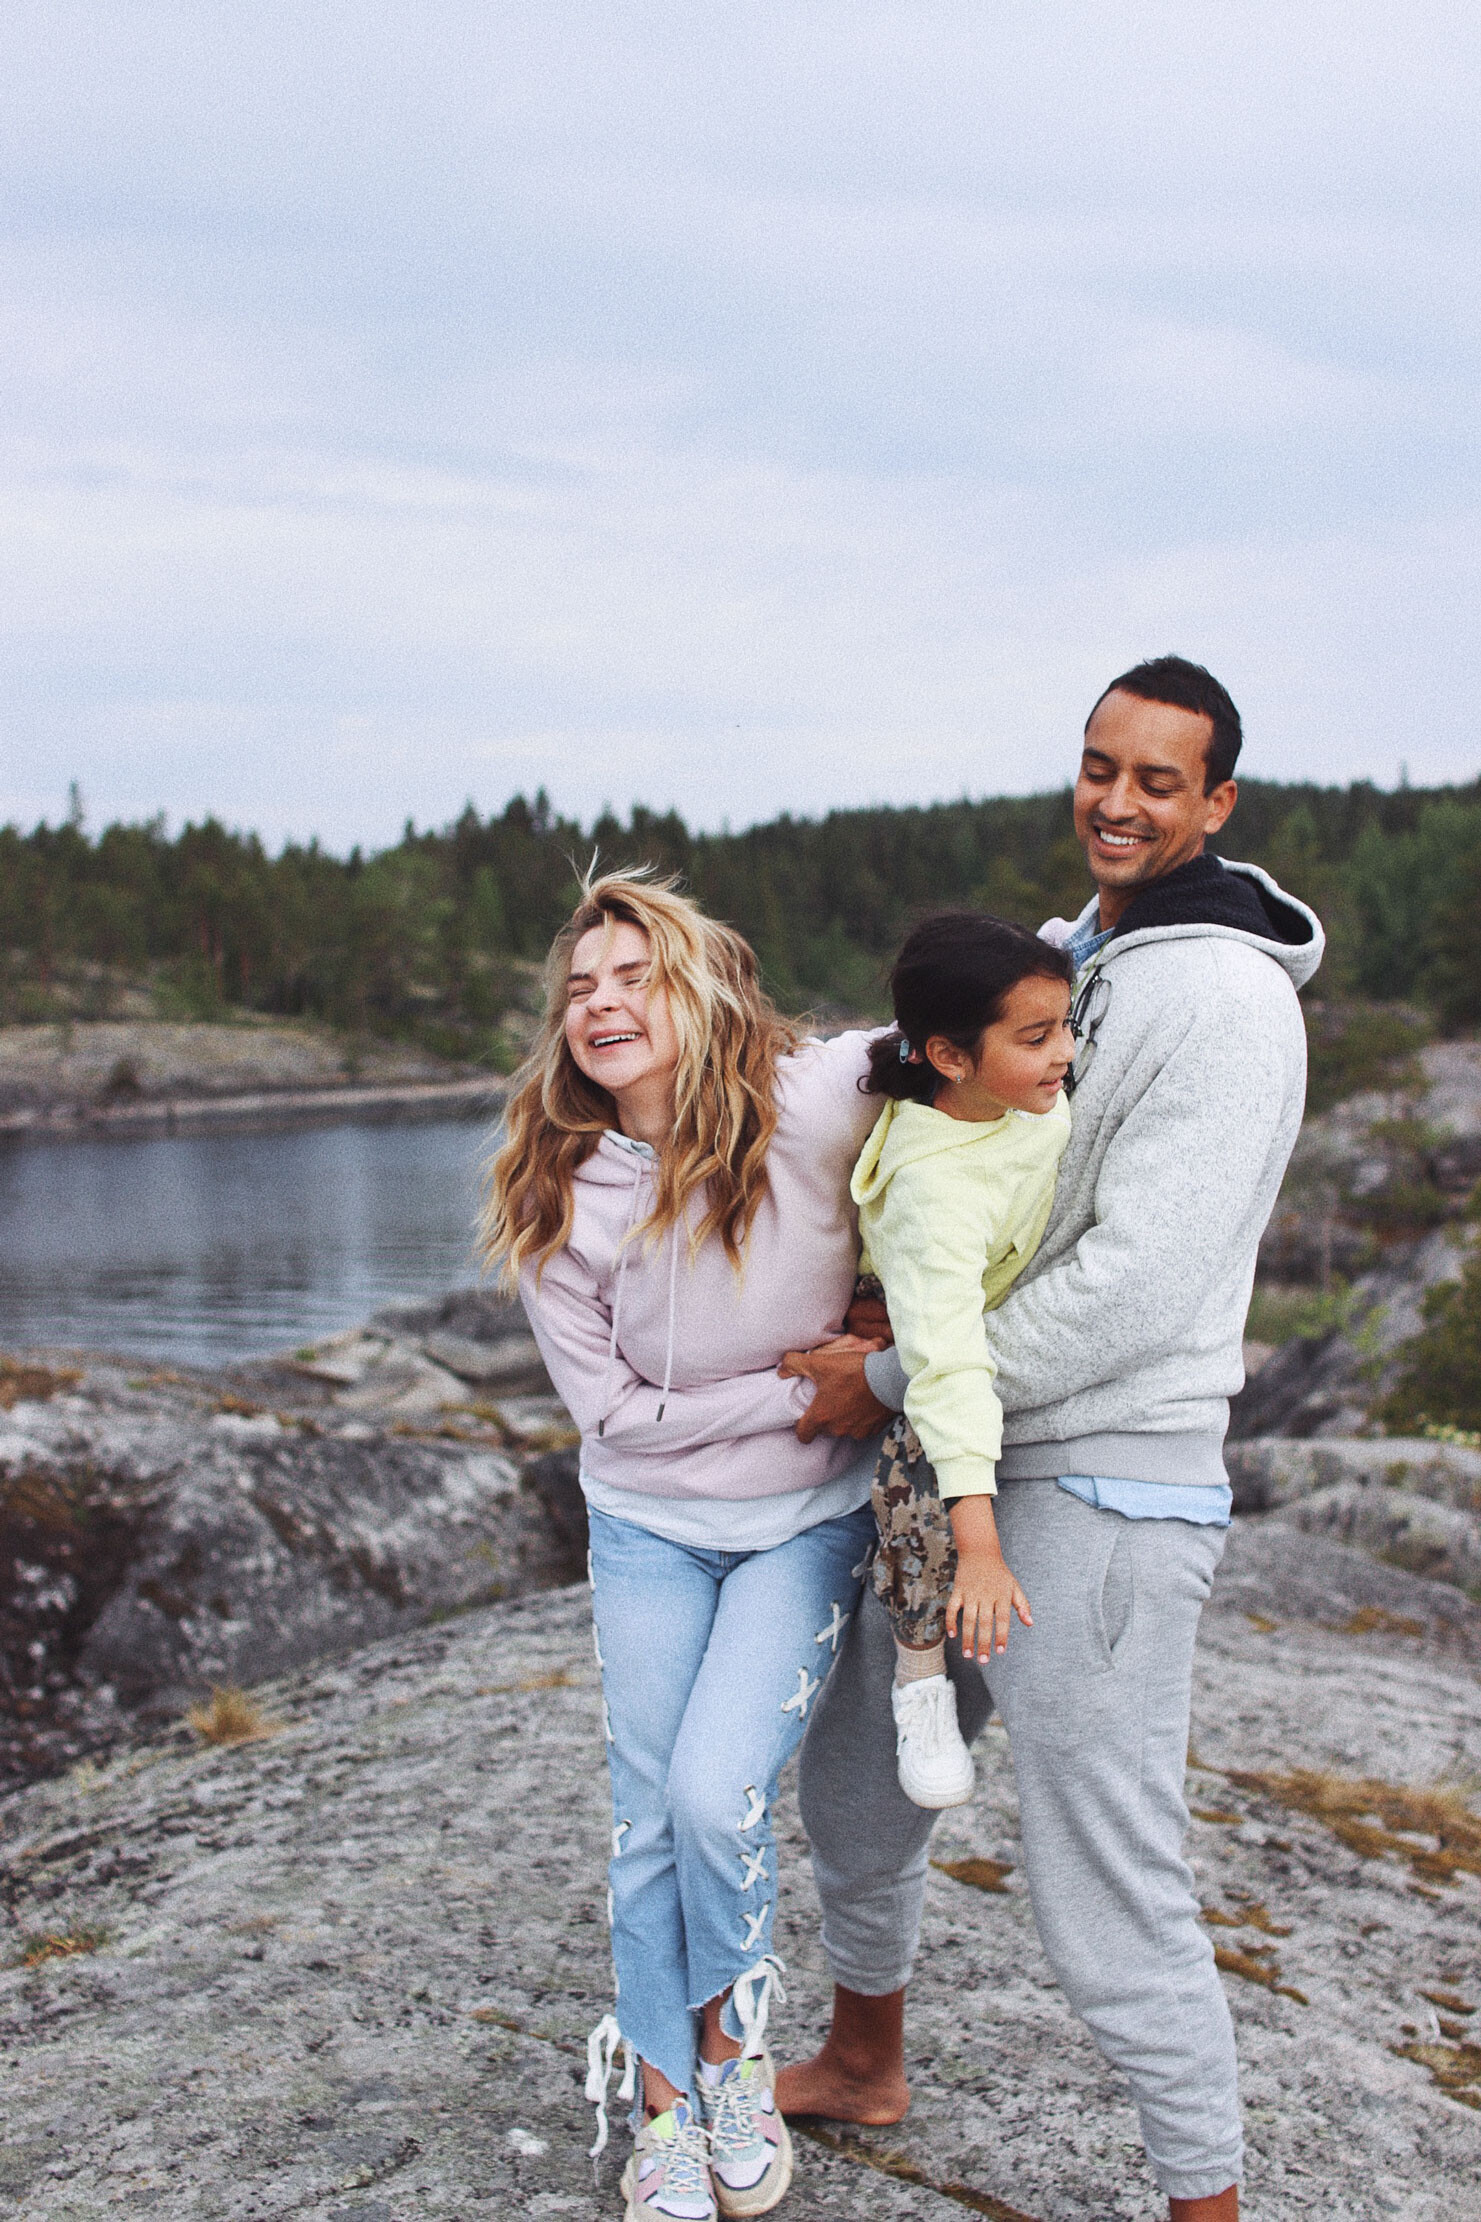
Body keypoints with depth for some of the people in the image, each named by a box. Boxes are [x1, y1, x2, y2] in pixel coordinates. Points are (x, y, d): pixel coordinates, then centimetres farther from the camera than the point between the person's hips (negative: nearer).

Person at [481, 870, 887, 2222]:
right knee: (650, 1820, 6)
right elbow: (616, 1409, -11)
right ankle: (667, 2110, 29)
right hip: (650, 1527, 2)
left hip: (806, 1524, -2)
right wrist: (807, 1389, -15)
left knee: (719, 1793, -15)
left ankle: (733, 2049, 17)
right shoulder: (559, 1201, -14)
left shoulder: (812, 1106, -21)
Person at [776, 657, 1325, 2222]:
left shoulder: (1226, 999, -17)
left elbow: (1133, 1288, -23)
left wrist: (897, 1380, -15)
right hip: (962, 1468, 9)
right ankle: (861, 2065, 47)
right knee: (857, 1775, 23)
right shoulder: (1062, 960, 12)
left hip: (1105, 1492, -9)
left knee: (1107, 1892, -2)